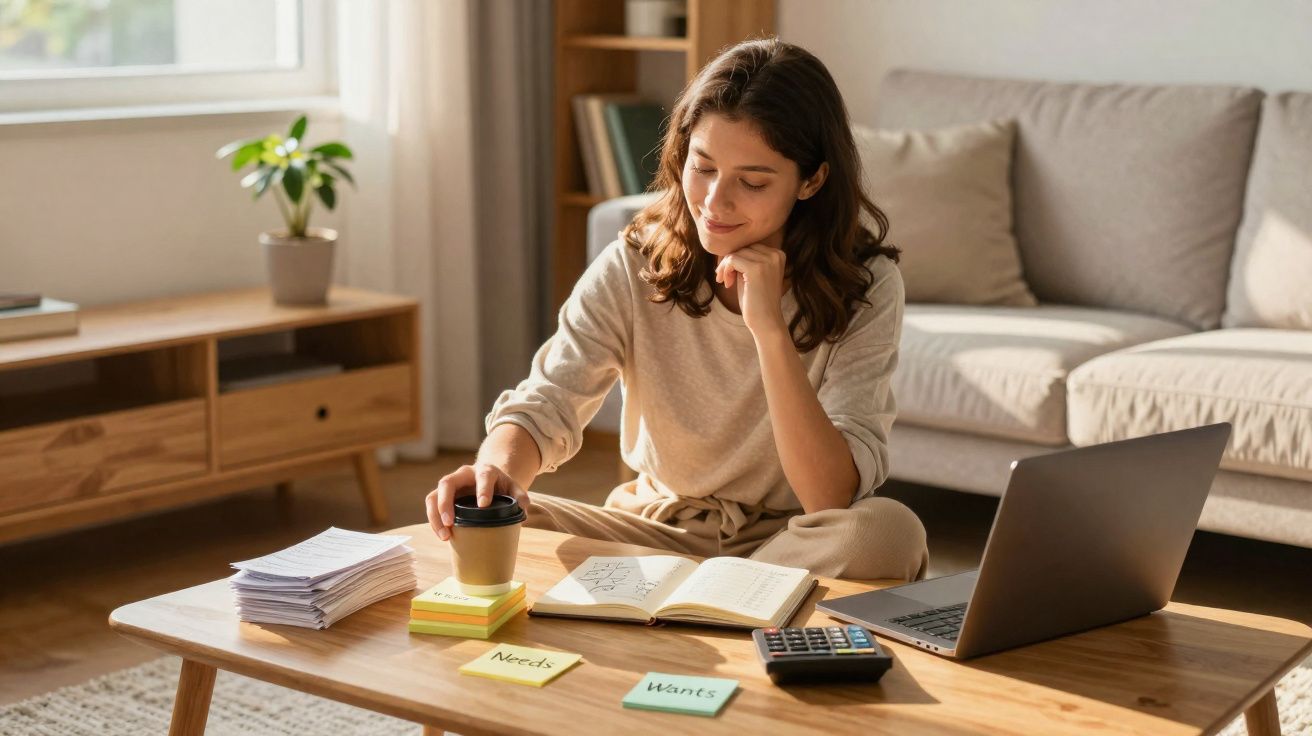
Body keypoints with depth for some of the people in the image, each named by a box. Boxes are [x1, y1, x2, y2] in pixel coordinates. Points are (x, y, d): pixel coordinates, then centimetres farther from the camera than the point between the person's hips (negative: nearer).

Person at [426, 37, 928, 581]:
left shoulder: (864, 289, -16)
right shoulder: (633, 268, -10)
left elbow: (834, 499, -24)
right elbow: (542, 408, -17)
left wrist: (769, 329, -33)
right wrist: (499, 470, -41)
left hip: (790, 541, 0)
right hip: (658, 529, 1)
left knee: (888, 531, -35)